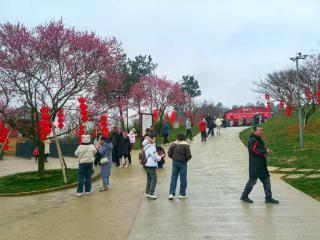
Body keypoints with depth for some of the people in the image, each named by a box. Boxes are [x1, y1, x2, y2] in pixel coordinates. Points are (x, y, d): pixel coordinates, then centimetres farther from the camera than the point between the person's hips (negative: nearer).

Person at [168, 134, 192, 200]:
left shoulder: (174, 144, -1)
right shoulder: (186, 145, -11)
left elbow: (169, 153, 1)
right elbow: (188, 155, -15)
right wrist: (187, 158, 6)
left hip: (175, 162, 3)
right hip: (183, 163, -3)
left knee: (173, 178, 9)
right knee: (183, 179, 9)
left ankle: (171, 193, 5)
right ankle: (182, 194, 17)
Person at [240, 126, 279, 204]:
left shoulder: (259, 140, 19)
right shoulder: (252, 140, -12)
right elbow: (255, 150, -23)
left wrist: (265, 153, 1)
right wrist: (266, 152, -17)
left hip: (262, 165, 10)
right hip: (255, 165, -10)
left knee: (266, 180, 9)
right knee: (252, 181, -2)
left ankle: (268, 198, 16)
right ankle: (244, 196, 13)